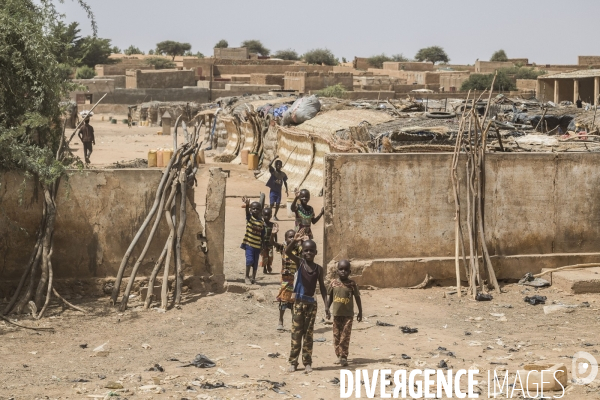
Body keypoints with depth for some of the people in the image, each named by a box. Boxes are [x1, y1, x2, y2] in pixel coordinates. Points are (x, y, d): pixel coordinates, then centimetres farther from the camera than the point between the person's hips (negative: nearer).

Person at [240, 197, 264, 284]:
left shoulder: (262, 222, 3)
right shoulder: (249, 218, -3)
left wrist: (262, 248, 7)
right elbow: (247, 212, -25)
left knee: (255, 262, 10)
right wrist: (247, 205, -47)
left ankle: (253, 278, 22)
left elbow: (262, 236, 7)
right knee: (249, 260, -14)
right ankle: (247, 277, -1)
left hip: (257, 245, 3)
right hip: (249, 244, -3)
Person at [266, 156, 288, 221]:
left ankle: (275, 215, 20)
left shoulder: (283, 174, 5)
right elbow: (269, 165, -23)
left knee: (277, 204, 3)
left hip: (279, 191, 3)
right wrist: (275, 158, -21)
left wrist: (286, 190, 6)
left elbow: (285, 182, 14)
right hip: (273, 191, -3)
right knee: (272, 204, -10)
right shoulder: (273, 171, -6)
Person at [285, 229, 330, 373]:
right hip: (299, 301, -2)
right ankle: (293, 362, 4)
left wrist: (326, 306, 2)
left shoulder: (319, 268, 5)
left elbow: (322, 288, 8)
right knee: (296, 332, -1)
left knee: (308, 333, 5)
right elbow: (287, 252, -19)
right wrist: (294, 241, -37)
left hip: (311, 303, 2)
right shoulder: (299, 262, -1)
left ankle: (307, 362, 9)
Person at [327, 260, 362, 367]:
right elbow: (330, 298, 11)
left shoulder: (352, 284, -4)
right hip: (336, 314, 3)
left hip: (348, 314, -3)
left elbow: (357, 298, 3)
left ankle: (344, 357, -4)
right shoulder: (333, 283, 1)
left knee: (345, 336, -6)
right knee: (336, 335, 7)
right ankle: (339, 356, 17)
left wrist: (360, 312, 5)